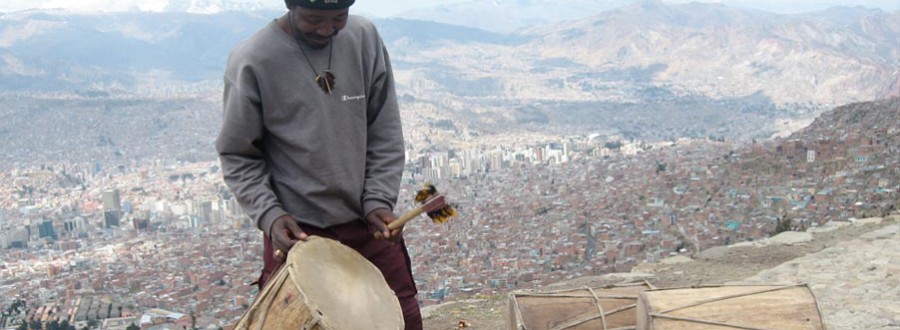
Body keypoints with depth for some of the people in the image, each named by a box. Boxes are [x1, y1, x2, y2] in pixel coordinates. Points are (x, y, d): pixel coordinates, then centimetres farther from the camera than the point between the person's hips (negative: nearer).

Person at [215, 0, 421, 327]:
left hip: (369, 223, 4)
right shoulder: (252, 61, -14)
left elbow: (386, 133, 3)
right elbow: (237, 156, -4)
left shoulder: (365, 38, -3)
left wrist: (379, 199, -7)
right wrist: (269, 214, -16)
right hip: (297, 230, -3)